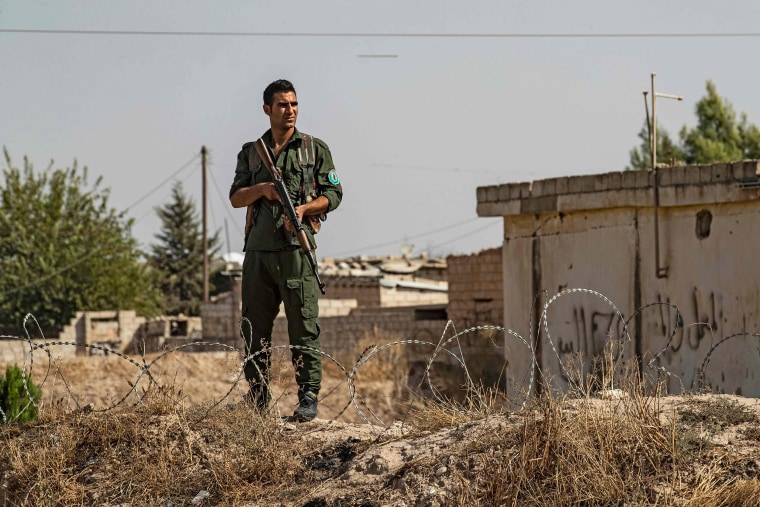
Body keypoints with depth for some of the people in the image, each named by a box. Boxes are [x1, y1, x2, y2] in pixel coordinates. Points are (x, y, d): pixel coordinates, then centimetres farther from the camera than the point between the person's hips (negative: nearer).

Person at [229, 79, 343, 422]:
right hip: (258, 248, 3)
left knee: (304, 325, -7)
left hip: (296, 247, -3)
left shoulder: (315, 149, 8)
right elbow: (236, 197, 11)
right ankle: (257, 398, 14)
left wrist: (305, 208, -13)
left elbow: (333, 194, 4)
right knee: (254, 327, 5)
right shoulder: (251, 152, 16)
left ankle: (308, 397, -4)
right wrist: (262, 189, -8)